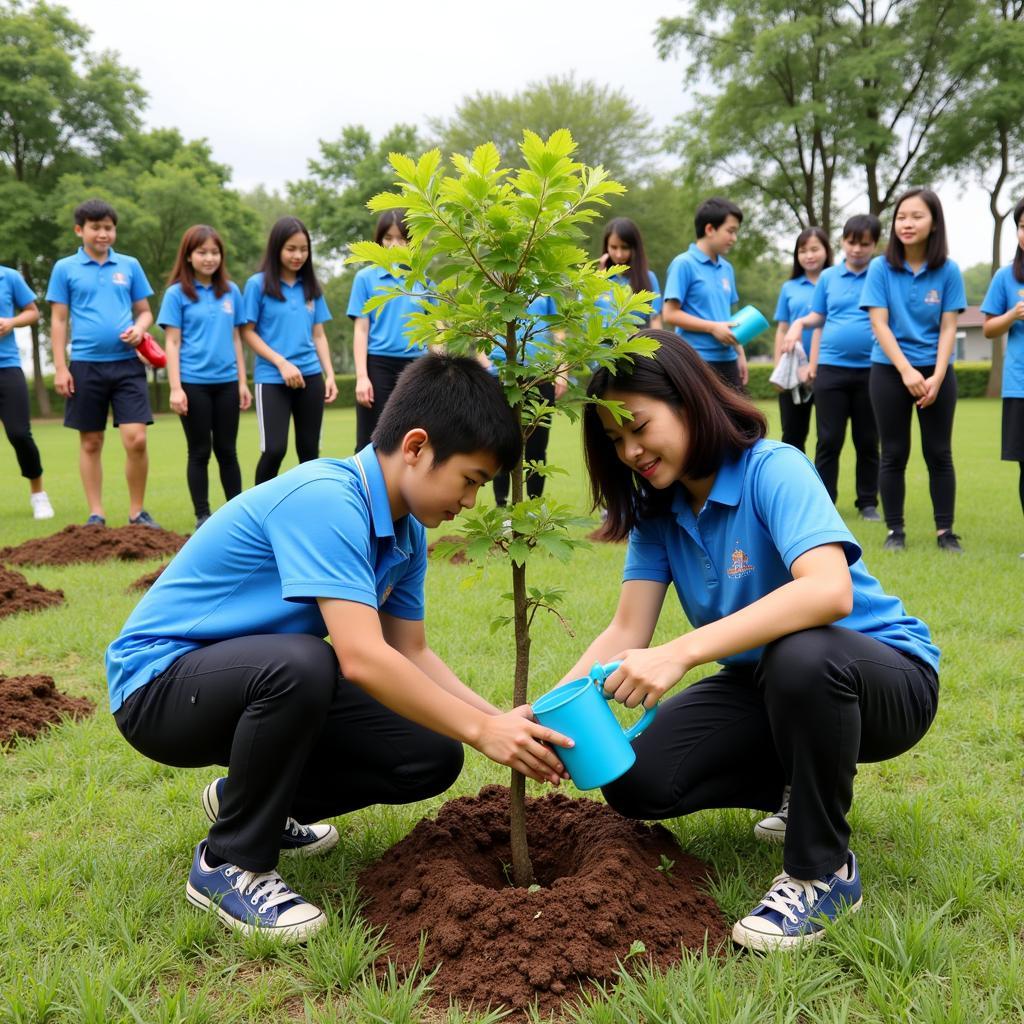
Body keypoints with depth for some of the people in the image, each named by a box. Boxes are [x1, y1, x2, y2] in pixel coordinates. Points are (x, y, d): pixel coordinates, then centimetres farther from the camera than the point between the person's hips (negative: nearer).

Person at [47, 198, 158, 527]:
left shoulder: (130, 266, 9)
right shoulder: (65, 268, 5)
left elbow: (144, 311, 14)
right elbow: (59, 320, 4)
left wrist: (139, 329, -9)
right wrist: (60, 367, -2)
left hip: (126, 364, 0)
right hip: (86, 365, 0)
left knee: (136, 439, -9)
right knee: (90, 442, 7)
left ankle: (137, 512, 6)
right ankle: (96, 514, 17)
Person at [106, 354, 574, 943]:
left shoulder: (406, 531, 1)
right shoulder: (323, 501, -29)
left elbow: (411, 653, 5)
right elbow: (361, 658, -35)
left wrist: (502, 721, -7)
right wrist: (480, 730, -28)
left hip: (256, 682, 9)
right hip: (158, 684, -8)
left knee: (432, 758, -4)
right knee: (300, 665, -40)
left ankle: (246, 797, 17)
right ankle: (232, 863, -14)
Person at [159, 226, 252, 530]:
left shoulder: (231, 291, 7)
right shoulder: (177, 293, -2)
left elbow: (235, 339, 11)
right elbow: (172, 343, -4)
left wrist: (242, 382, 8)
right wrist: (175, 388, -11)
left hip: (226, 382, 3)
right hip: (193, 383, -3)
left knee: (227, 450, 10)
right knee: (200, 452, 5)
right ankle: (202, 516, 12)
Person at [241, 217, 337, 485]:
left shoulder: (311, 287, 9)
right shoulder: (258, 284, -3)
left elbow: (318, 334, 13)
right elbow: (247, 332, -3)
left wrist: (330, 374, 4)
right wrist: (281, 362, -12)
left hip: (311, 376, 4)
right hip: (272, 378, -4)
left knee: (309, 449, 7)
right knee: (274, 449, -11)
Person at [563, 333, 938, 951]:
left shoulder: (772, 468, -23)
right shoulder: (657, 512, 0)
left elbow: (829, 591, -41)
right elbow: (626, 633, -8)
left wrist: (681, 654, -47)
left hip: (885, 679, -7)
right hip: (764, 685, 7)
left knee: (800, 655, -41)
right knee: (635, 782, -13)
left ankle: (825, 874, -17)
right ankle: (812, 783, 12)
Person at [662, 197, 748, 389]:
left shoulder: (726, 268, 14)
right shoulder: (684, 264, -8)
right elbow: (670, 314, -13)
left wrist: (740, 354, 16)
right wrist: (713, 327, -16)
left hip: (726, 359, 8)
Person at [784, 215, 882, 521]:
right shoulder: (828, 277, 9)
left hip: (870, 369, -1)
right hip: (831, 368, 1)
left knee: (867, 441, 7)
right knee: (829, 440, 3)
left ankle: (868, 503, 17)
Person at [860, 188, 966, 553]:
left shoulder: (948, 271, -3)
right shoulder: (881, 268, -5)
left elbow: (948, 328, -3)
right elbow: (879, 324, -9)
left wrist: (937, 377, -14)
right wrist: (907, 371, -17)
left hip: (937, 372, 1)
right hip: (889, 371, -1)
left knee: (939, 453, 4)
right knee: (894, 454, 5)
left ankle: (945, 531, 11)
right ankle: (895, 531, 13)